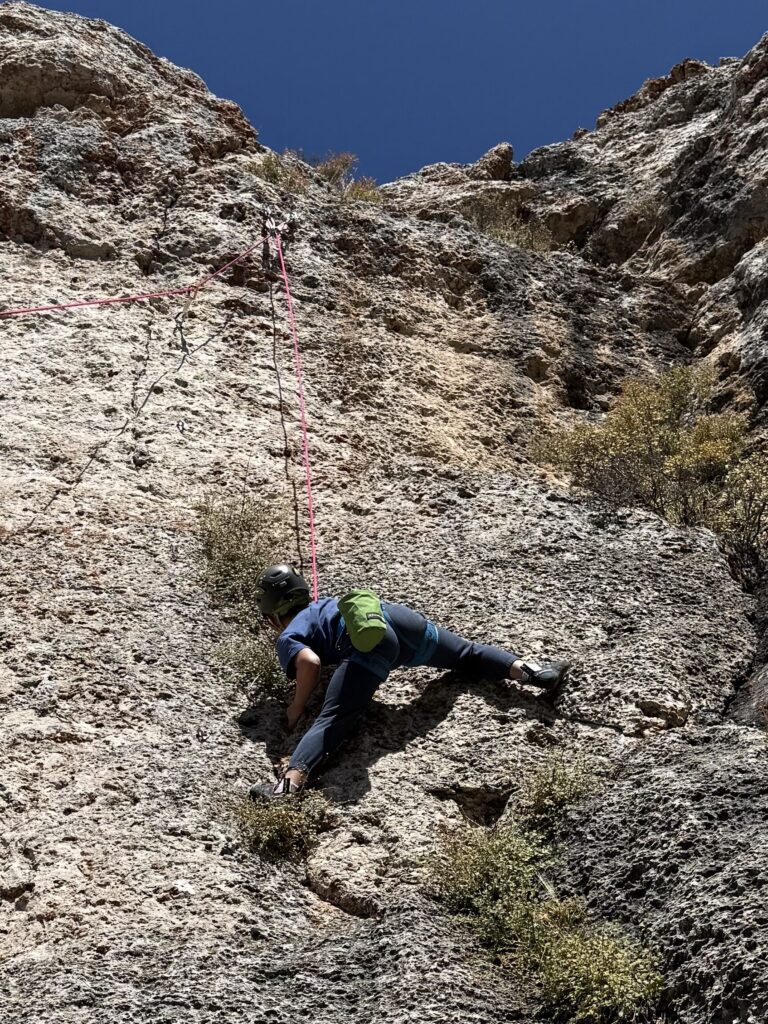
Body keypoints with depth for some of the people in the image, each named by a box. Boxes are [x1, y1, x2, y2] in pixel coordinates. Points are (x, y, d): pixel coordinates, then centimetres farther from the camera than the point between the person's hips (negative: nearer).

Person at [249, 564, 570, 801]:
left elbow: (311, 663, -2)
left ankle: (290, 783, -38)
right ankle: (531, 670, 10)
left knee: (331, 722, -19)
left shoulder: (287, 638, 19)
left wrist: (295, 710, 9)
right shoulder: (318, 605, 41)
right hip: (391, 612, 7)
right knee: (467, 653, 23)